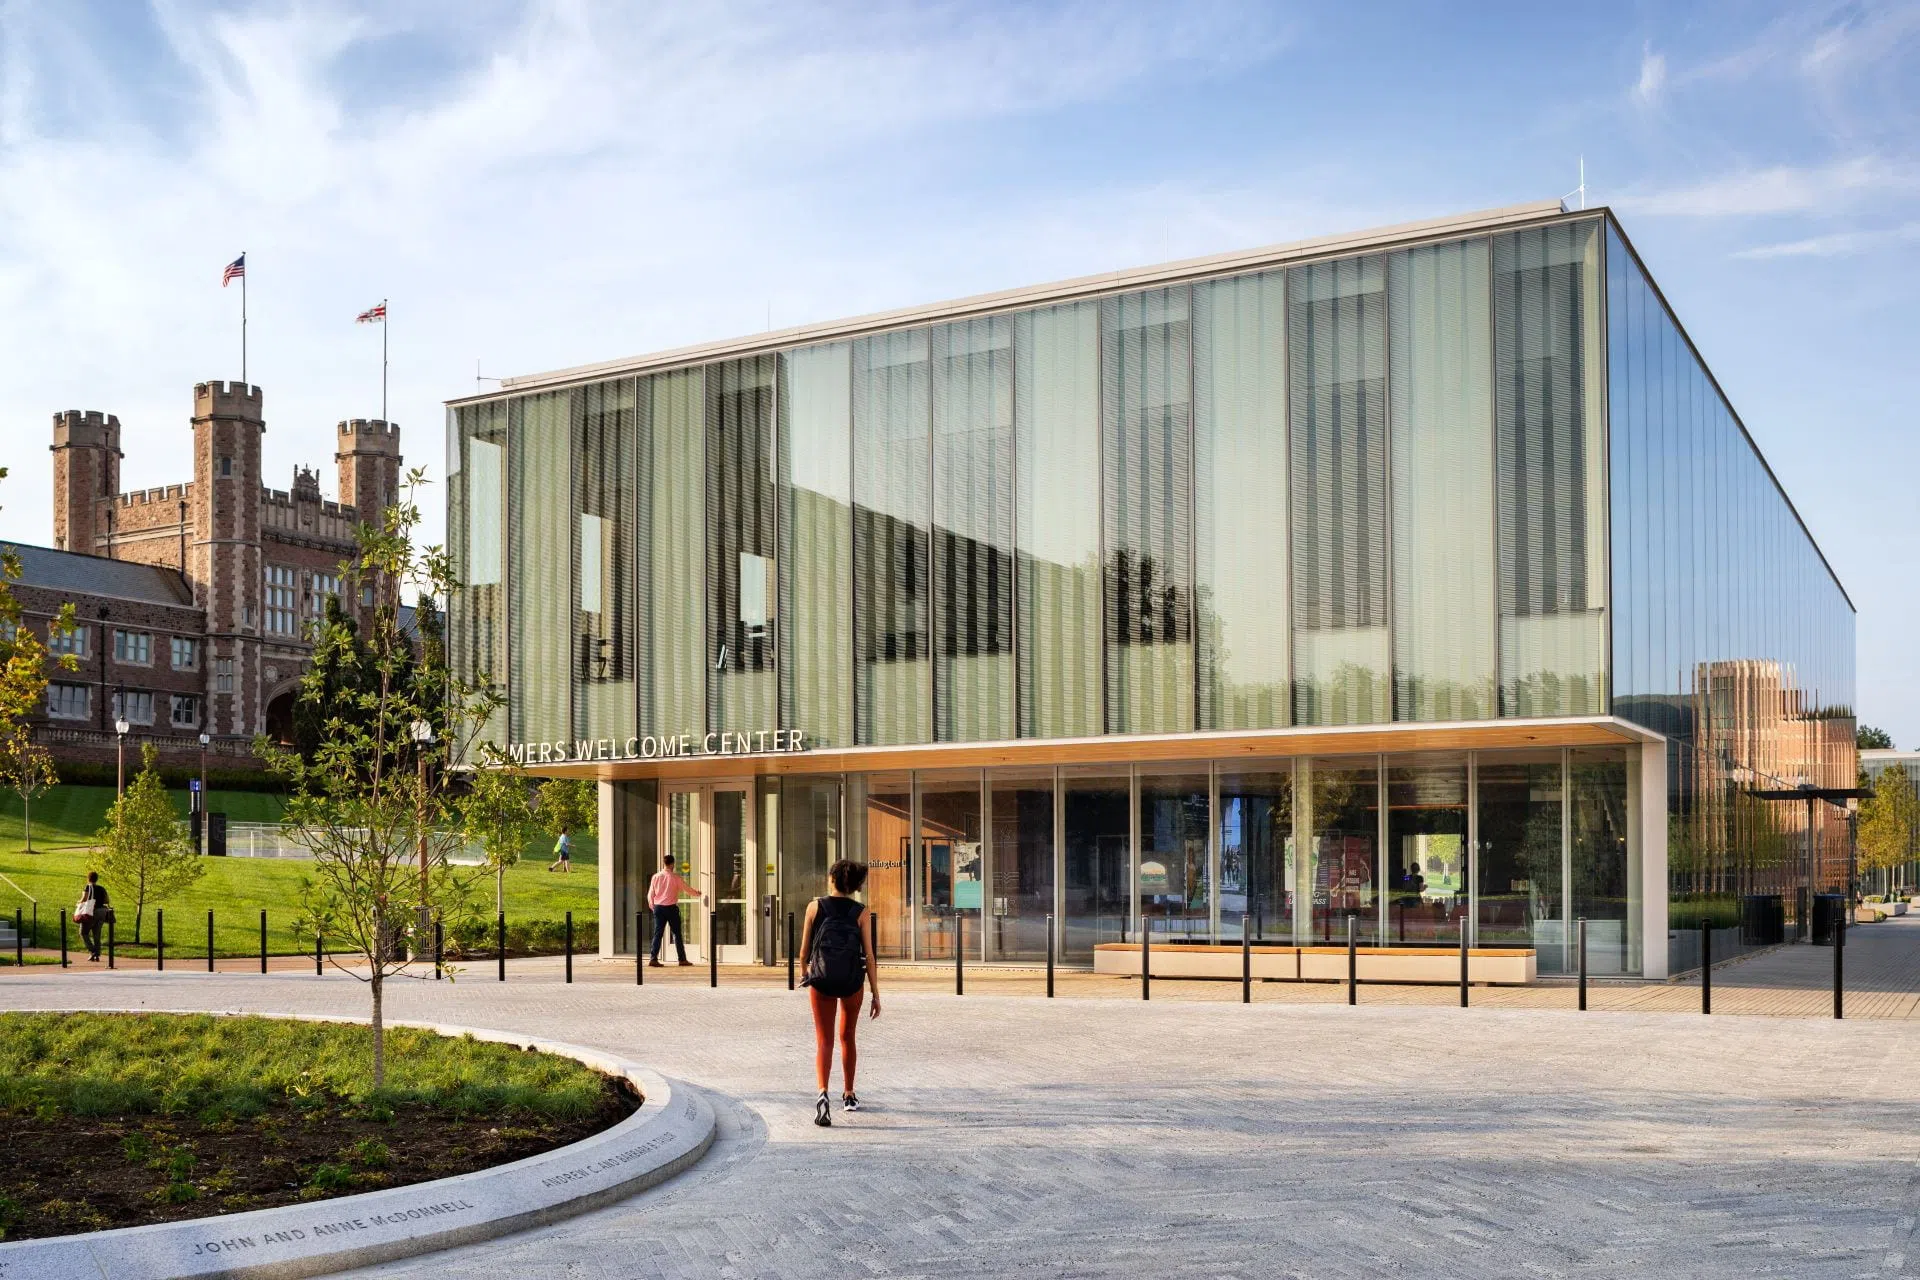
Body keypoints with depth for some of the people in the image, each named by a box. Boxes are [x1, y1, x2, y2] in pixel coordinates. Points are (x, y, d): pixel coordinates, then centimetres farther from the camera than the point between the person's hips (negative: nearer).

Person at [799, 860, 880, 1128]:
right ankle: (849, 1096, 32)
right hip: (852, 982, 1)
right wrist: (876, 995, -2)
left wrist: (806, 970, 22)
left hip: (821, 982, -1)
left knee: (824, 1041, 1)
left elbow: (804, 950, 0)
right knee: (847, 1038, 21)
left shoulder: (815, 907, -6)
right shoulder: (860, 913, -6)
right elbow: (869, 956, -7)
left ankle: (822, 1094, -22)